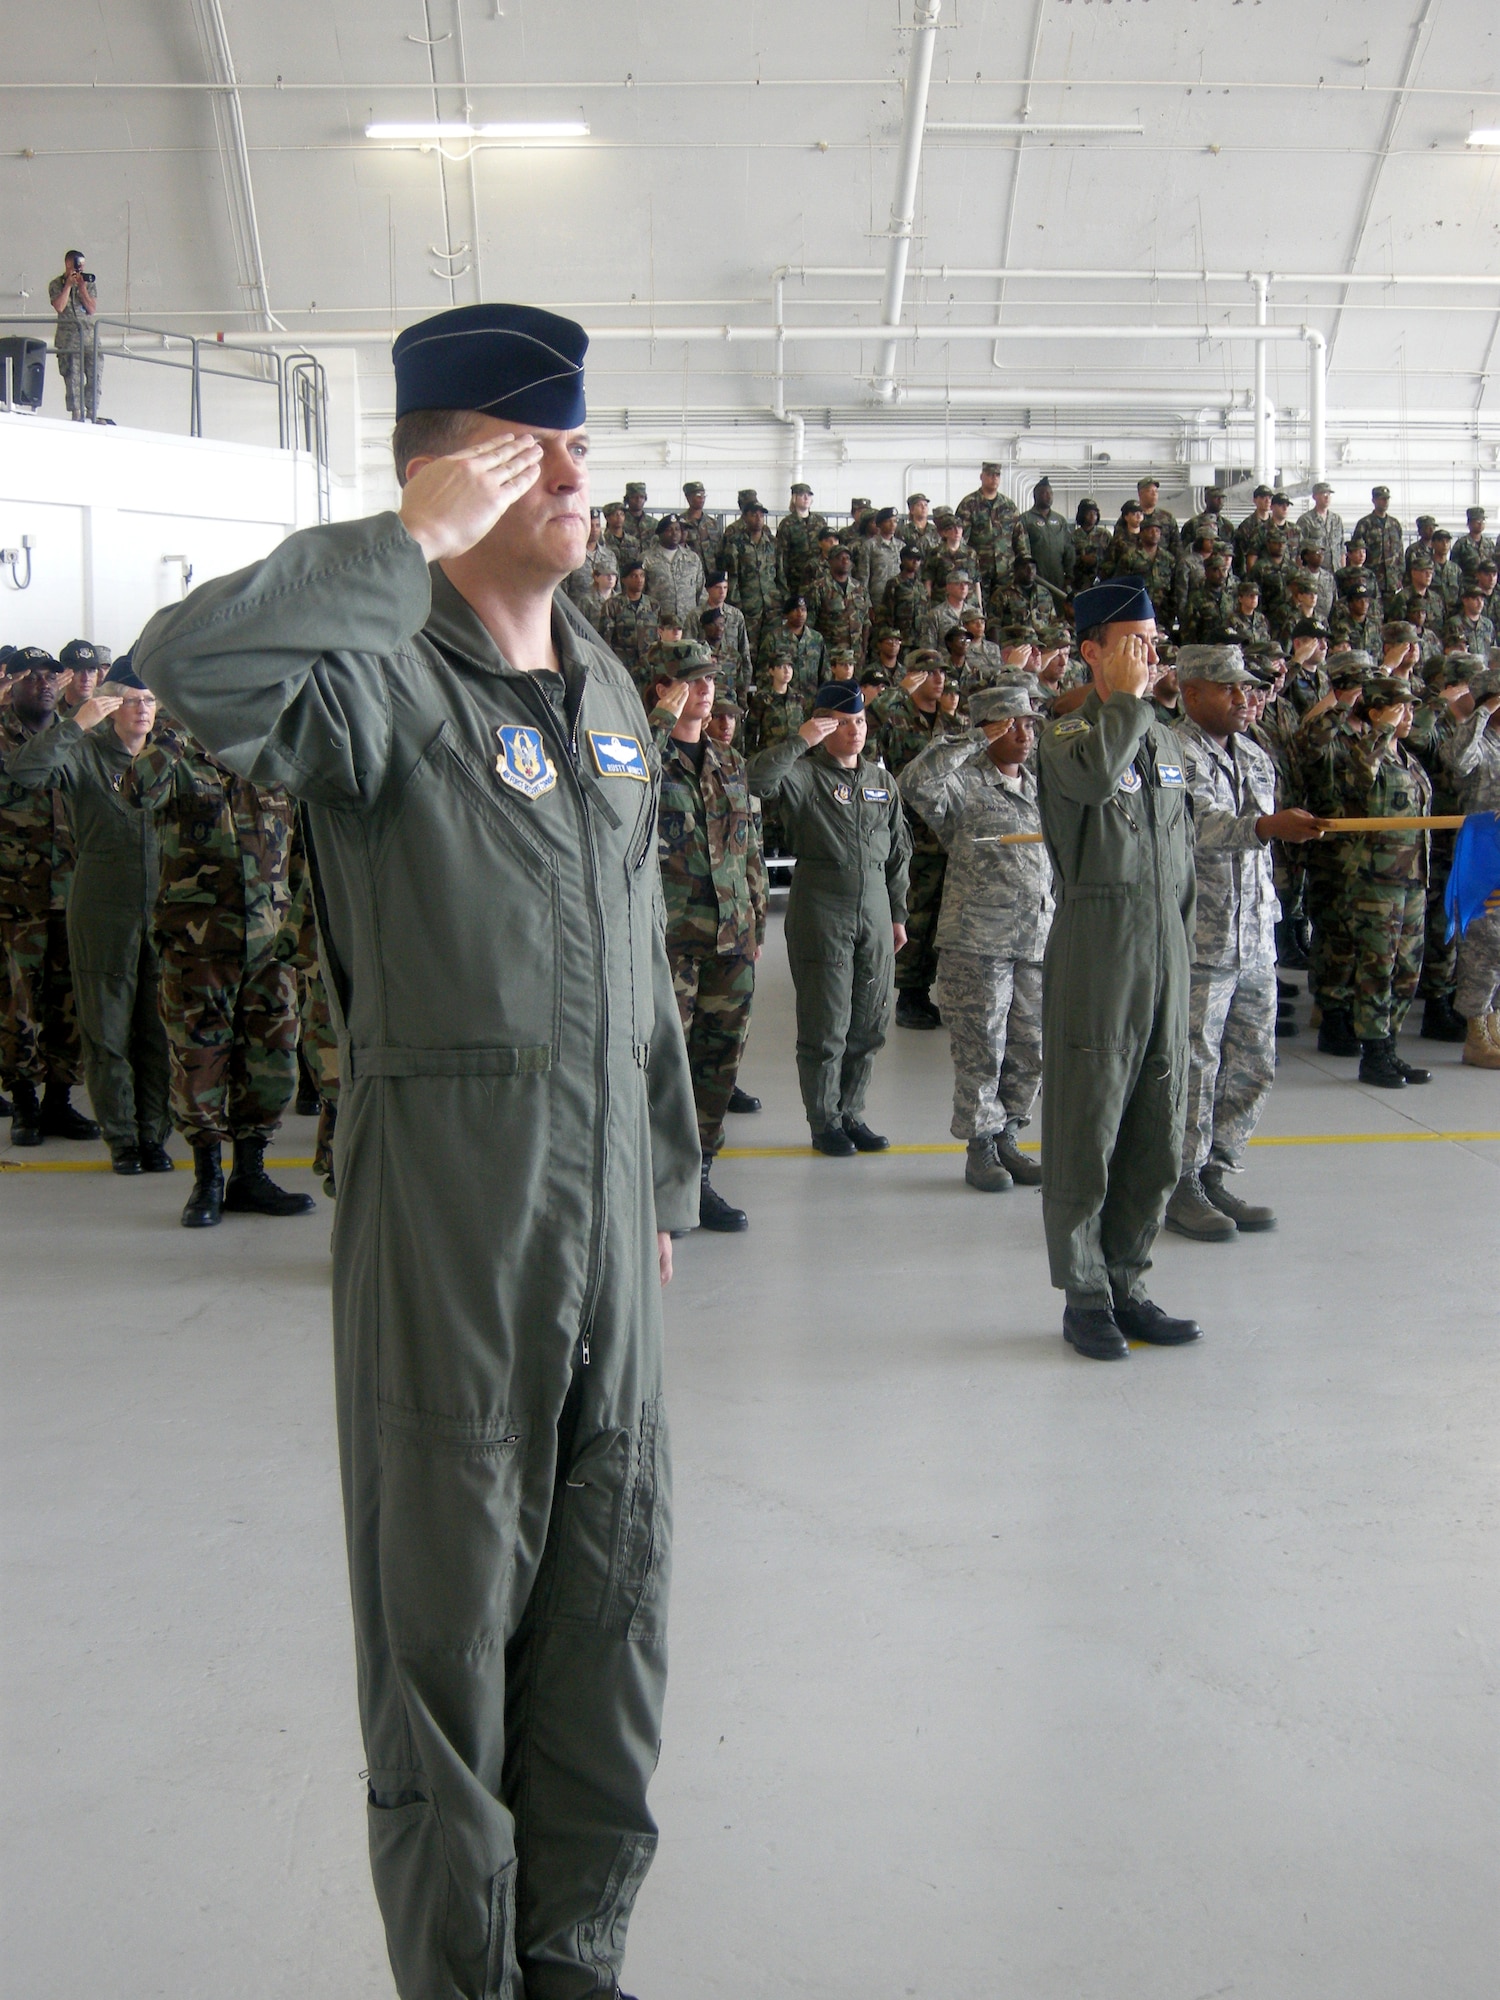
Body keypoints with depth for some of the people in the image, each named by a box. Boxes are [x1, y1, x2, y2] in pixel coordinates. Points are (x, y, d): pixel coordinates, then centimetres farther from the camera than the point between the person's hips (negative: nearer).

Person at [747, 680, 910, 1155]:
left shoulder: (882, 780, 14)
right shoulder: (804, 773, -4)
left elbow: (898, 852, 19)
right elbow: (756, 779, -26)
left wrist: (898, 913, 17)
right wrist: (799, 741, -24)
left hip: (874, 911, 5)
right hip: (821, 912, -5)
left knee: (869, 1025, 9)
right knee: (825, 1026, -1)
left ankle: (851, 1113, 23)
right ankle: (824, 1121, 12)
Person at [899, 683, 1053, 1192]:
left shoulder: (1040, 785, 16)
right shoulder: (963, 782, -6)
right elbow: (915, 783, -27)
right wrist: (975, 740, -22)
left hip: (1037, 940, 6)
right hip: (978, 941, -6)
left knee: (1030, 1050, 10)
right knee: (981, 1051, -1)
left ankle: (1008, 1140, 24)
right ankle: (980, 1148, 11)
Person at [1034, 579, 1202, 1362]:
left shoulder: (1165, 740, 16)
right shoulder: (1067, 734, -6)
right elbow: (1094, 775, -31)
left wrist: (1180, 942, 18)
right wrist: (1130, 697, -18)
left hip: (1164, 954, 7)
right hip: (1094, 954, -7)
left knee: (1156, 1137, 10)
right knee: (1087, 1130, -1)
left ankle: (1125, 1285, 22)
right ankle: (1083, 1296, 11)